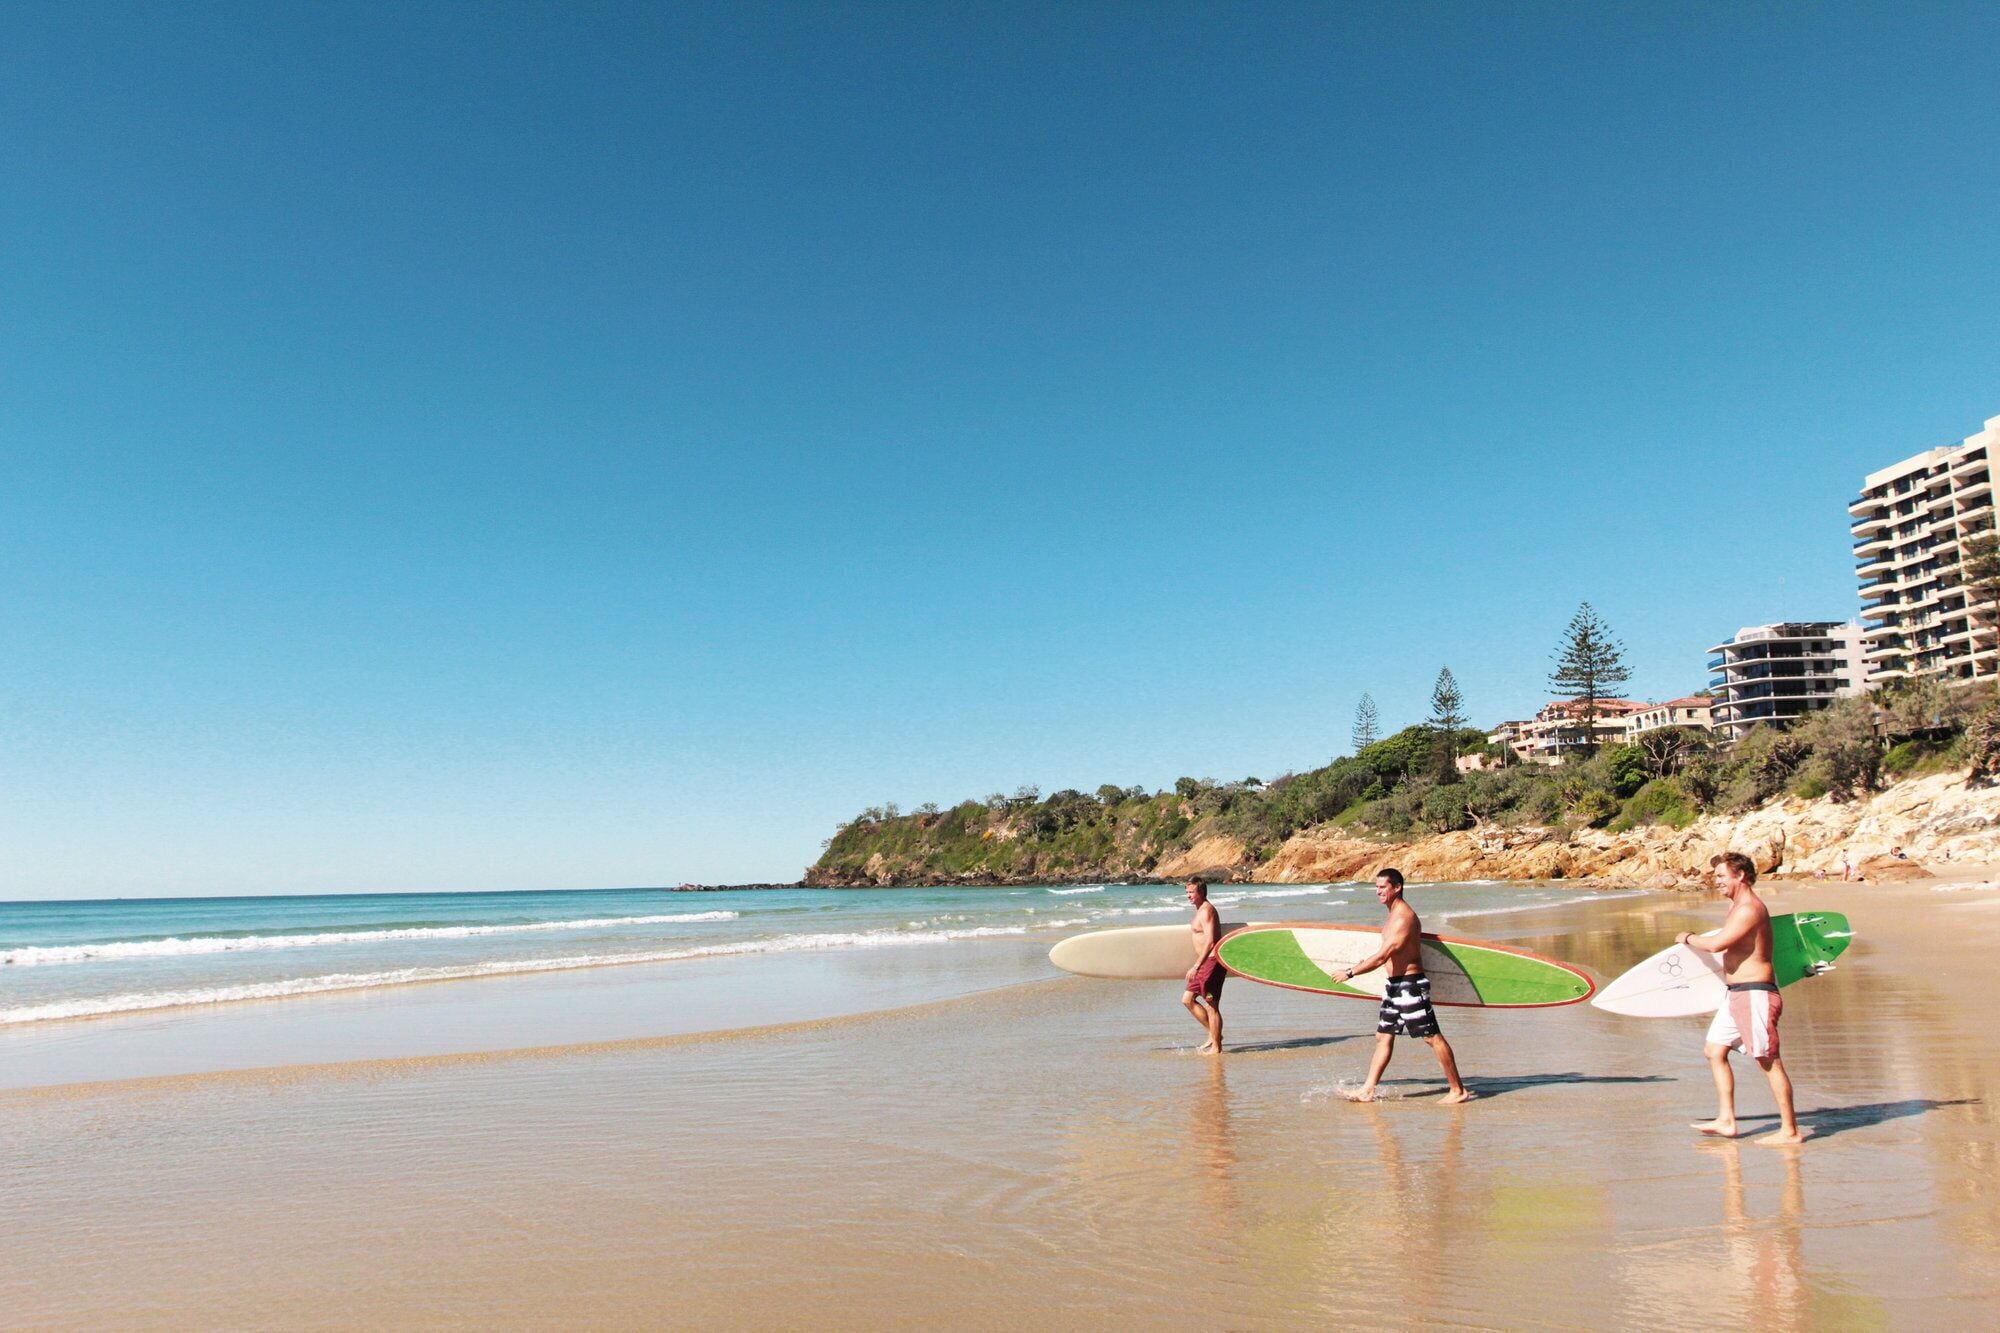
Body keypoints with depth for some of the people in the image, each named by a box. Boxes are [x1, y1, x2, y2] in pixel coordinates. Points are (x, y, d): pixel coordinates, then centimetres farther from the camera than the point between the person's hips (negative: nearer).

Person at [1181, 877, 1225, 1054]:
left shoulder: (1206, 911, -15)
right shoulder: (1200, 910, 16)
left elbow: (1210, 941, -23)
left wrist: (1196, 966, -27)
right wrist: (1198, 966, 25)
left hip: (1212, 961, -10)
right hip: (1205, 963, 10)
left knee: (1211, 1006, -4)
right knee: (1187, 999, 11)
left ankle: (1216, 1048, 4)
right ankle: (1214, 1034, 18)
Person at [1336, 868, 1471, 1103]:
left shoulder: (1404, 917, -19)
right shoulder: (1394, 915, 12)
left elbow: (1382, 956, -23)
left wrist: (1350, 973, -18)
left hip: (1410, 985, -10)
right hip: (1394, 985, 10)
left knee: (1432, 1037, -2)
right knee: (1383, 1037, 9)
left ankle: (1458, 1090, 8)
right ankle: (1367, 1090, 12)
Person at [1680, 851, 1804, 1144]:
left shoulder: (1749, 909, -18)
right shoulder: (1737, 906, 14)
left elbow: (1716, 944, -25)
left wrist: (1689, 938, -9)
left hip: (1754, 993, -11)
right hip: (1737, 995, 11)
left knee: (1769, 1061, -4)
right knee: (1714, 1051, 11)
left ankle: (1790, 1131, 4)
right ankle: (1726, 1121, 15)